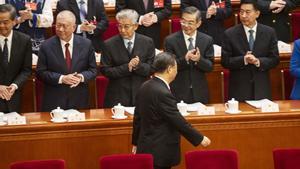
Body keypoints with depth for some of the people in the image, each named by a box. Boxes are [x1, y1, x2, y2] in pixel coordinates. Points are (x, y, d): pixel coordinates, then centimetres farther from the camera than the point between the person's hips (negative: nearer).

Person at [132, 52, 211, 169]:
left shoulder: (145, 87, 6)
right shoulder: (163, 93, -22)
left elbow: (137, 117, 14)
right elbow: (179, 122, -20)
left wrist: (136, 142, 24)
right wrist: (200, 139, -9)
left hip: (146, 147, 9)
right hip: (160, 152, -9)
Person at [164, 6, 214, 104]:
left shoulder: (207, 40, 2)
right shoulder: (170, 40, -4)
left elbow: (210, 67, 0)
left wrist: (199, 59, -21)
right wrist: (185, 59, -24)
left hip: (199, 92, 2)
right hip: (178, 92, -2)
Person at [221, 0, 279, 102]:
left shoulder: (269, 32, 2)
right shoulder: (230, 34, -2)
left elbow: (275, 59, 2)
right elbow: (225, 61, -4)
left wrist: (258, 61, -17)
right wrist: (243, 60, -20)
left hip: (261, 88, 2)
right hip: (239, 88, -1)